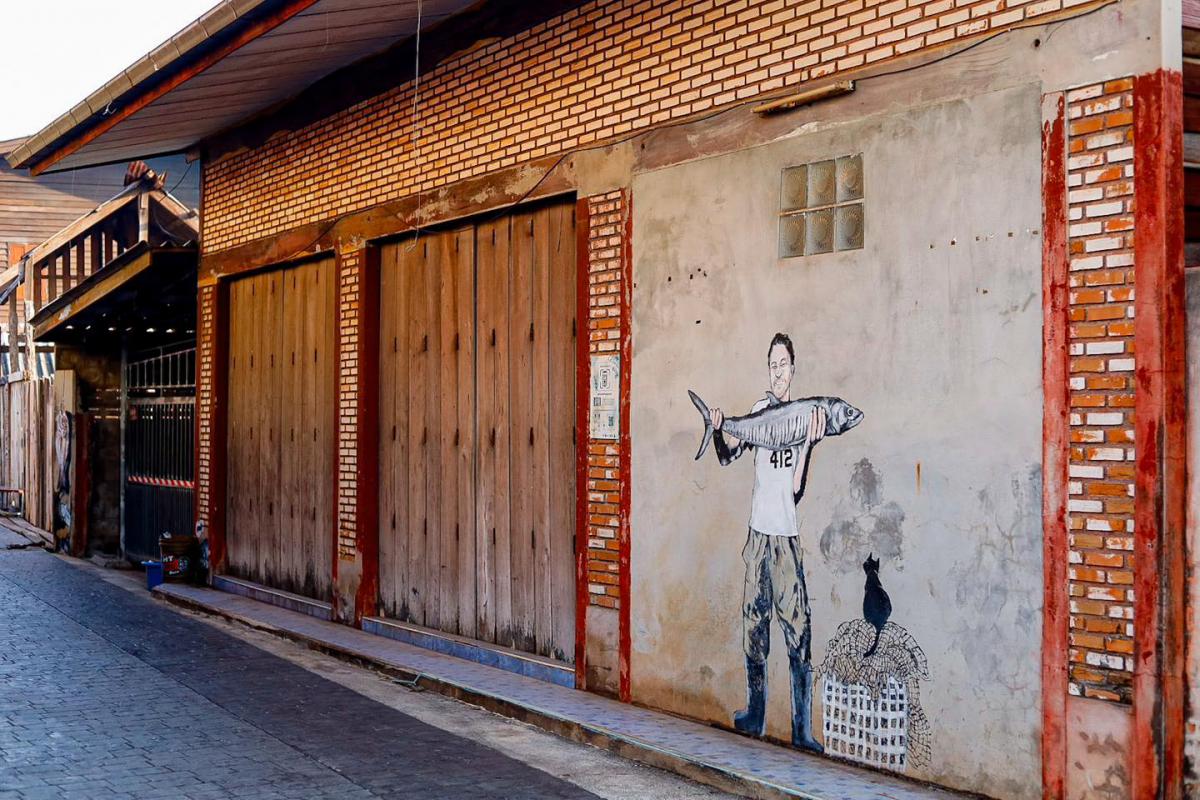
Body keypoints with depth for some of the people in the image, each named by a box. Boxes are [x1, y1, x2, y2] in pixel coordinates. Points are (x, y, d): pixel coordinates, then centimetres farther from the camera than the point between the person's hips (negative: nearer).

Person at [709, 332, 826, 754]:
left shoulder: (802, 416, -2)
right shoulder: (760, 410, 7)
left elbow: (796, 486, -8)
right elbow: (727, 457, 10)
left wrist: (809, 442, -21)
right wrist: (717, 432, -9)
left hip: (787, 536, -4)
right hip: (758, 532, 4)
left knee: (798, 631, -6)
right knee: (753, 628, 11)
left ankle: (802, 729, -1)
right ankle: (754, 714, 25)